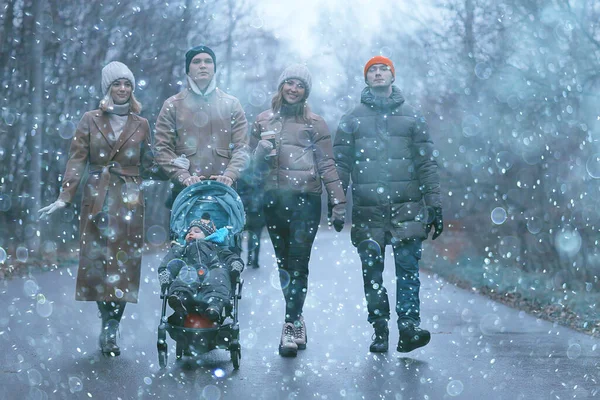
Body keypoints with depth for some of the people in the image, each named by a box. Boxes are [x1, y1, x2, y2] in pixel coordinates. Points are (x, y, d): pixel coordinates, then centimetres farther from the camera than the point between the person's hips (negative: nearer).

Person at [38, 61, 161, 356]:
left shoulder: (140, 125, 8)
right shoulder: (91, 120, 5)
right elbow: (77, 160, 0)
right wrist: (64, 197, -7)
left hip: (129, 202, 0)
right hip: (97, 201, 0)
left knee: (123, 264, -3)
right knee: (96, 262, -3)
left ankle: (110, 331, 3)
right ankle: (108, 326, 11)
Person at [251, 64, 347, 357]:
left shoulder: (314, 123, 6)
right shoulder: (263, 121, 14)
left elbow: (326, 165, 3)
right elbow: (254, 163, 18)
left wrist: (338, 202, -3)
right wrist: (262, 152, -5)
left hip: (306, 198, -3)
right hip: (274, 198, 3)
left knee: (298, 264, -9)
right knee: (284, 264, 6)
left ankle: (291, 327, -9)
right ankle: (297, 320, 18)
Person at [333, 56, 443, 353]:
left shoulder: (412, 117, 13)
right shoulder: (352, 119, 13)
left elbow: (427, 163, 10)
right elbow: (340, 164, 10)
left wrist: (434, 205, 3)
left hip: (407, 207, -1)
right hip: (368, 208, 1)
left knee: (408, 266, -9)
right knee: (372, 270, 1)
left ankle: (408, 327, -11)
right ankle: (379, 329, 8)